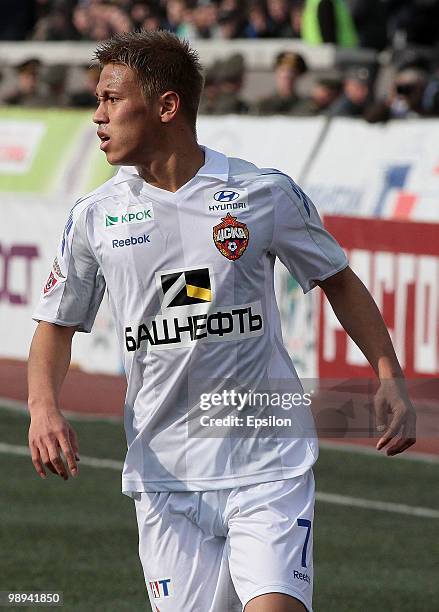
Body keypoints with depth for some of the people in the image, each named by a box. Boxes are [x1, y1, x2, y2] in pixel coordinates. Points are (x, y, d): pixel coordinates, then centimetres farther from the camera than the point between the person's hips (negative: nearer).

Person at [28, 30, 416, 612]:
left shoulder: (265, 194, -2)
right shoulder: (95, 216, 3)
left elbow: (338, 281, 11)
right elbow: (57, 324, 13)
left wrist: (390, 377, 1)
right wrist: (44, 408, -6)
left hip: (268, 461, -2)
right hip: (165, 475, 2)